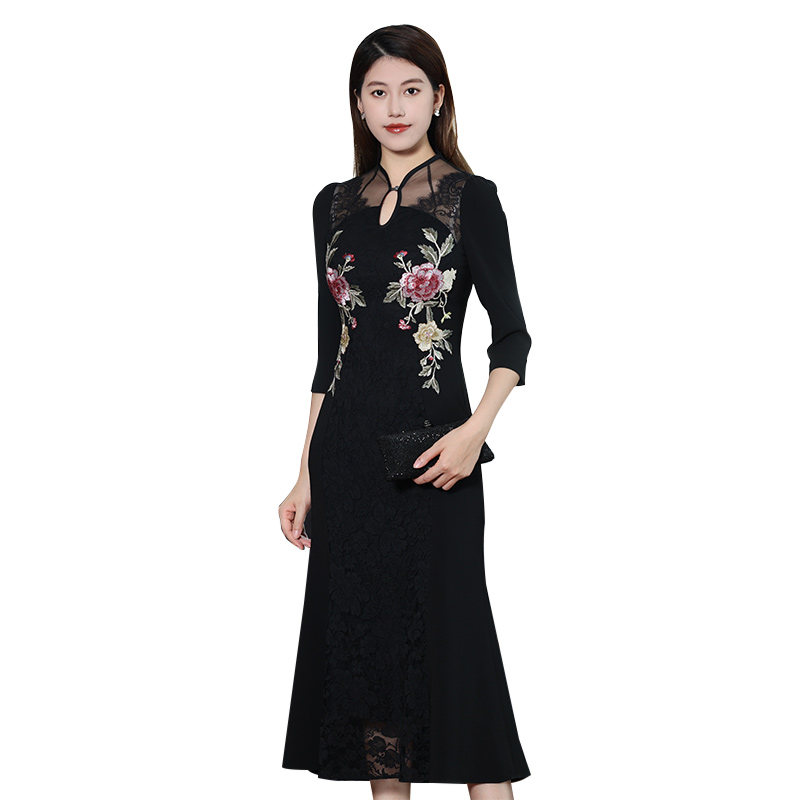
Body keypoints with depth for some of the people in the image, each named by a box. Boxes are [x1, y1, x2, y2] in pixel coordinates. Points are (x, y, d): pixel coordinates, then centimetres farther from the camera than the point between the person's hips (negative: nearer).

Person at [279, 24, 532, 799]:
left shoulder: (469, 198, -2)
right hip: (345, 451, 5)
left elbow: (511, 336, -4)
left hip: (428, 449, -5)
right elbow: (329, 350, 14)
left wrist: (476, 430, -20)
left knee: (447, 632, -3)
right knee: (361, 634, 8)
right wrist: (306, 475, 10)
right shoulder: (335, 205, 11)